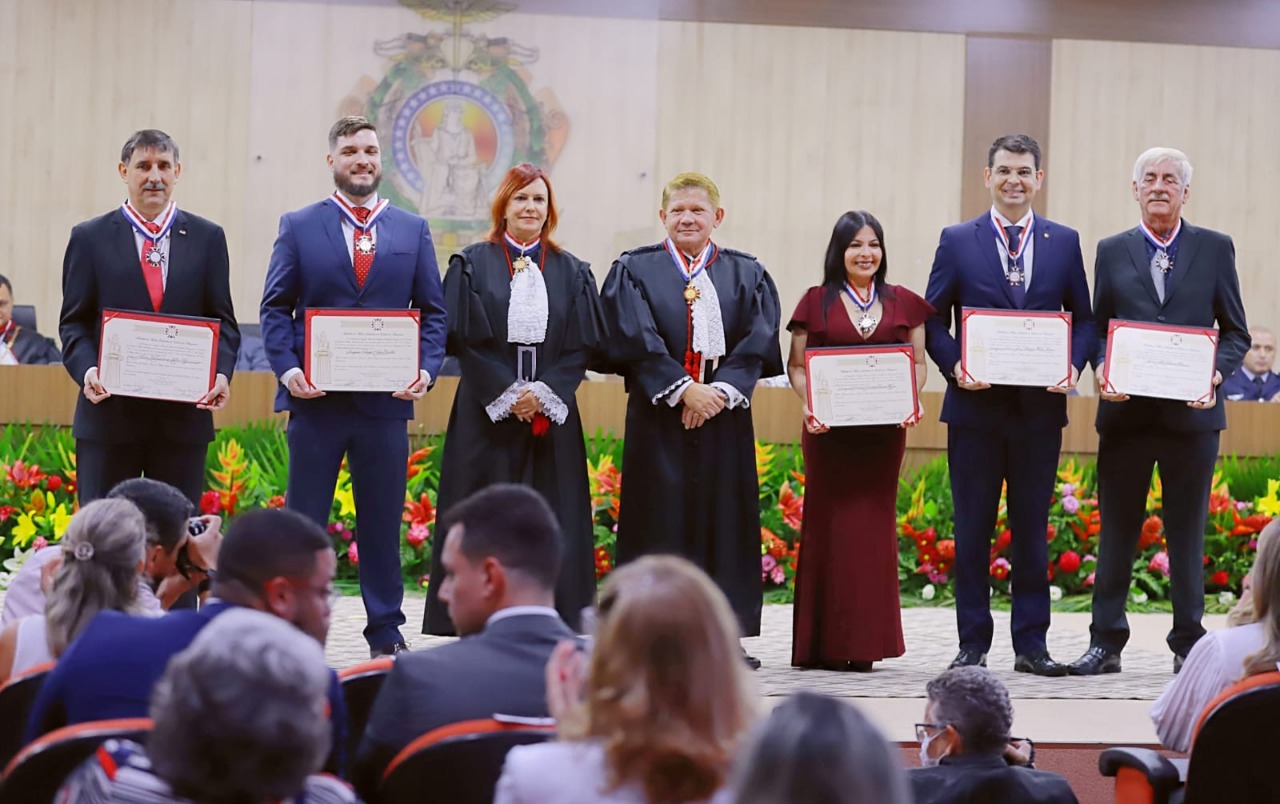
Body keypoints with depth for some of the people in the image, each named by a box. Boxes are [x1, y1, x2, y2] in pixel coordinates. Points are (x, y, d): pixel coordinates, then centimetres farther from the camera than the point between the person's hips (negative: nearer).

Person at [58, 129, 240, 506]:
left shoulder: (207, 237, 8)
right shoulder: (90, 238, 5)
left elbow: (223, 320, 7)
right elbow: (74, 322, 4)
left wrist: (221, 373, -11)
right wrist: (86, 370, -15)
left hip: (185, 415, 1)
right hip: (110, 412, -1)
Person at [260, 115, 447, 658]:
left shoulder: (412, 230, 10)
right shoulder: (298, 226, 5)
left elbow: (433, 311, 9)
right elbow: (275, 308, 4)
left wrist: (427, 369, -7)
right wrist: (286, 368, -12)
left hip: (387, 397, 1)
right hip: (315, 396, -1)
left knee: (383, 521, 7)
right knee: (304, 519, 3)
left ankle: (385, 631, 16)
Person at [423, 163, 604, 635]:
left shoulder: (571, 273, 10)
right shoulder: (473, 265, 4)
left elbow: (584, 345, 5)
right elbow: (463, 338, -4)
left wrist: (544, 392, -9)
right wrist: (507, 395, -12)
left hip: (551, 416, 2)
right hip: (486, 414, -2)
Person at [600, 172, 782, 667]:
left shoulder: (746, 275, 11)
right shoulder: (634, 270, 5)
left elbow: (757, 343, 0)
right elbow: (637, 339, -7)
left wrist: (721, 390, -14)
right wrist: (682, 390, -16)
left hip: (725, 417, 2)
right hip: (659, 416, -2)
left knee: (722, 518, 2)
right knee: (661, 518, -3)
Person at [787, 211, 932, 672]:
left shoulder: (904, 303, 10)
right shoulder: (817, 302, 5)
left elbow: (918, 363, 12)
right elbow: (796, 365, 5)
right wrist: (808, 404, -13)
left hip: (884, 430, 2)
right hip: (829, 428, -2)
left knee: (874, 525, 2)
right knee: (829, 524, -1)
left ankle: (865, 642, 8)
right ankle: (826, 643, 3)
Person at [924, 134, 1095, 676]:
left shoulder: (1064, 242, 8)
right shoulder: (957, 241, 4)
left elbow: (1083, 318, 10)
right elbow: (934, 320, 4)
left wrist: (1073, 366, -8)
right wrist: (954, 367, -12)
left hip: (1039, 408, 1)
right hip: (975, 406, -1)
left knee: (1032, 528, 6)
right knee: (972, 529, 3)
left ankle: (1031, 644, 12)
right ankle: (972, 643, 10)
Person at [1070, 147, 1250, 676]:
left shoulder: (1216, 249, 7)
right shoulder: (1112, 251, 10)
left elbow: (1236, 332, 7)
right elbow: (1097, 327, 10)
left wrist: (1216, 372, -12)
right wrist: (1100, 367, -10)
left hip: (1191, 413, -1)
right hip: (1125, 411, 1)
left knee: (1188, 534, 5)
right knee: (1116, 532, 5)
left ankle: (1187, 643, 14)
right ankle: (1106, 642, 12)